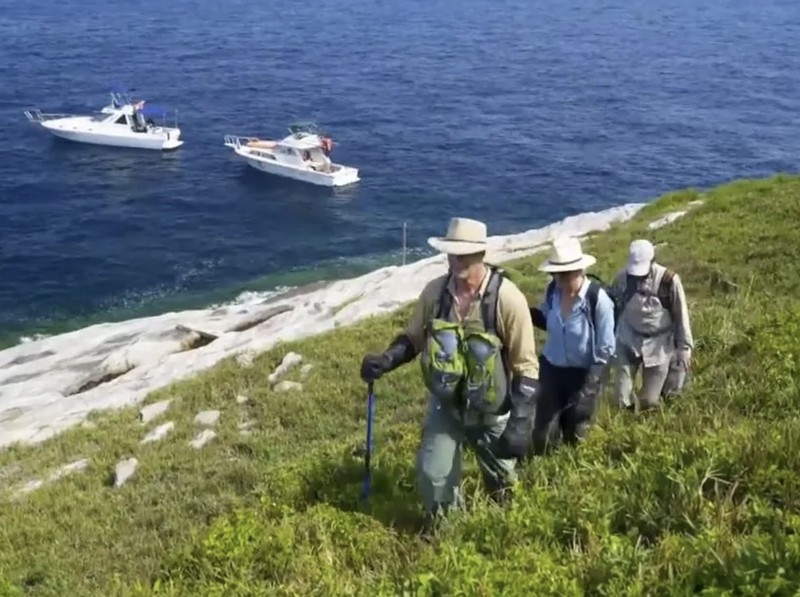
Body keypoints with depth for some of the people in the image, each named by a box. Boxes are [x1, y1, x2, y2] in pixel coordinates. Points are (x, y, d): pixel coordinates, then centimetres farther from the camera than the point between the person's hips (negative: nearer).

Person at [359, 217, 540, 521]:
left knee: (499, 476, 20)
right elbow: (413, 338, 2)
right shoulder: (435, 291, -14)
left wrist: (520, 425, -22)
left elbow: (526, 368, -20)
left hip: (491, 410, -2)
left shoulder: (507, 299, -25)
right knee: (432, 474, 6)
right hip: (445, 404, 2)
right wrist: (385, 361, -18)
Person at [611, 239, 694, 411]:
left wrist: (684, 348, -5)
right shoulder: (622, 278, -12)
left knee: (649, 402, 4)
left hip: (659, 345, -1)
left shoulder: (669, 280, -18)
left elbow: (681, 317, -8)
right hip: (629, 341, 2)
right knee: (621, 401, -5)